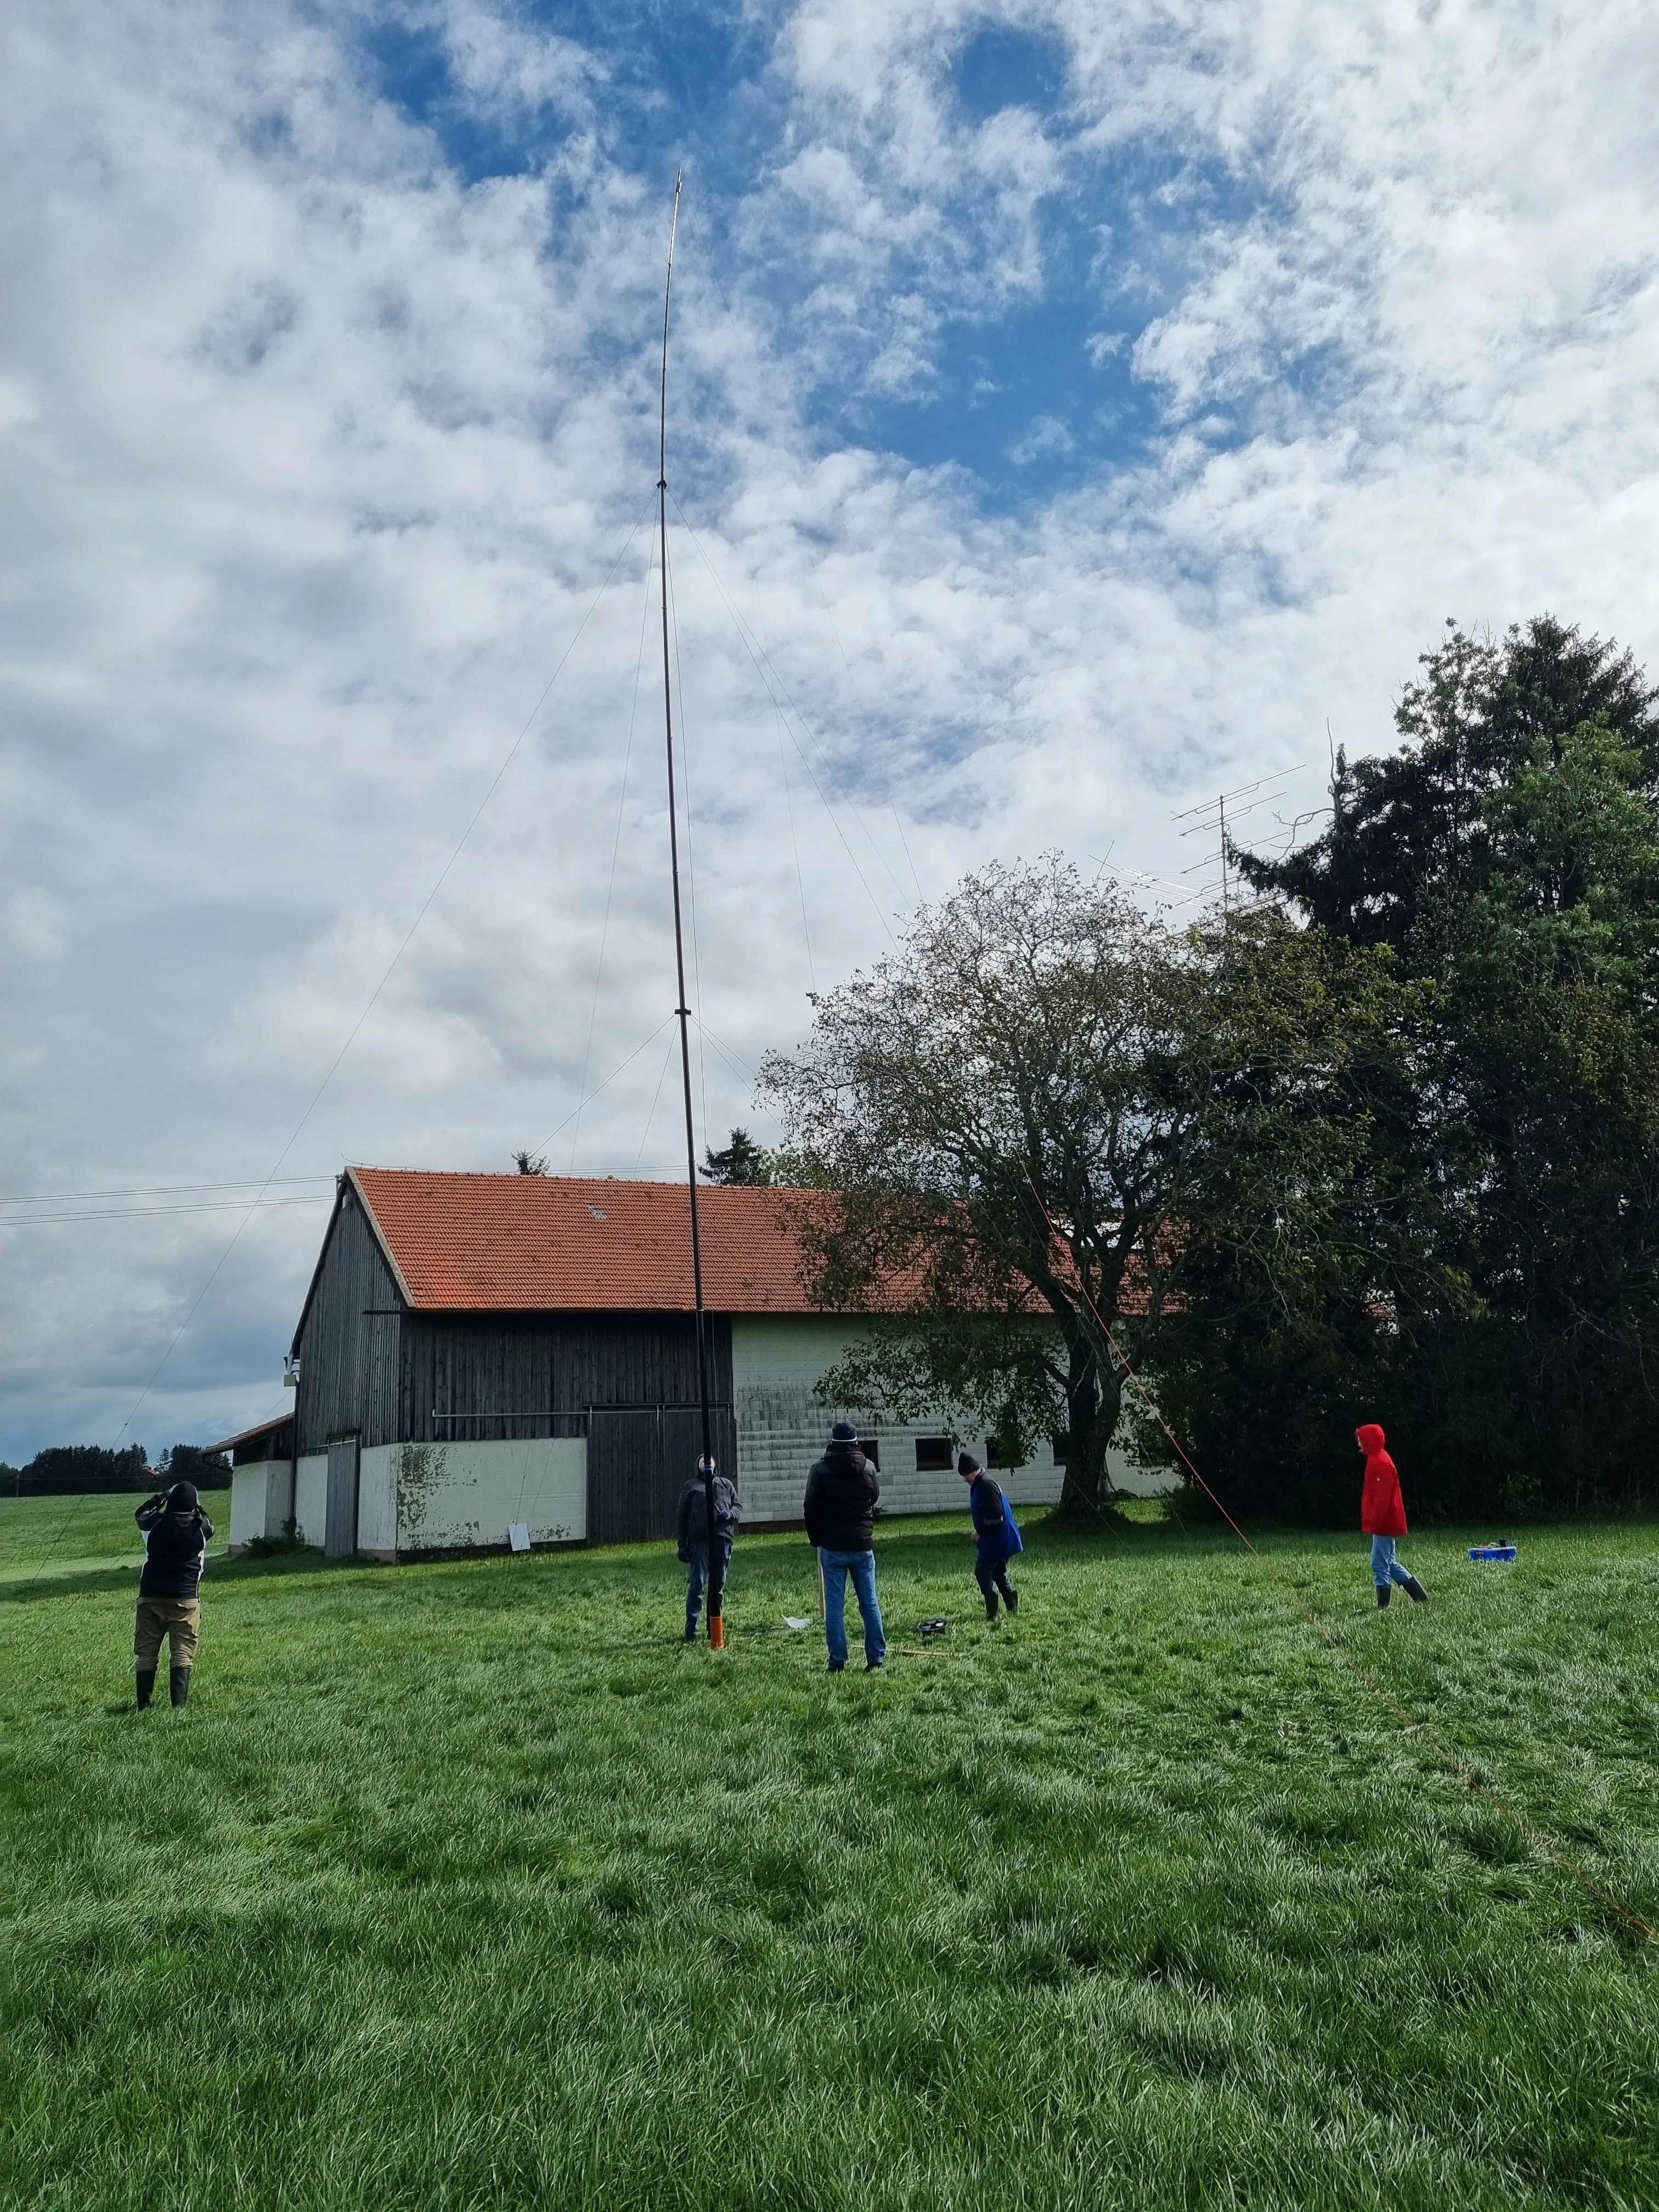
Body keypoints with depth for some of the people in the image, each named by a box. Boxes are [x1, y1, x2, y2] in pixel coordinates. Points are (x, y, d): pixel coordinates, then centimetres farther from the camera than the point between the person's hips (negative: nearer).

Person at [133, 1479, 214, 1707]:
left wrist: (160, 1497, 22)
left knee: (146, 1654, 10)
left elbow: (140, 1514, 17)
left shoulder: (156, 1524, -7)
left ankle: (143, 1705, 13)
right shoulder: (199, 1527, -8)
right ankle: (179, 1705, -8)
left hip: (151, 1598, 2)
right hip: (185, 1600, -1)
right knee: (183, 1654, -1)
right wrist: (196, 1507, 20)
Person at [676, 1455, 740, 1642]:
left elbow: (739, 1506, 19)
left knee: (719, 1585, 8)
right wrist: (682, 1545, 2)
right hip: (699, 1540, -3)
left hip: (723, 1539, 3)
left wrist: (730, 1514, -6)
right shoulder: (691, 1486, 13)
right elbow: (683, 1516, 10)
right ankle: (691, 1631, -6)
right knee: (696, 1585, -8)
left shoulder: (726, 1484, 21)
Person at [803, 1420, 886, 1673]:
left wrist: (816, 1538, 10)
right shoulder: (868, 1468, 0)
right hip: (863, 1544, 3)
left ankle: (837, 1662, 2)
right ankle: (877, 1659, 10)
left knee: (834, 1606, 2)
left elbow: (811, 1509, -3)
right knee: (870, 1604, 9)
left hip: (833, 1546, -2)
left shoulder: (820, 1470, -8)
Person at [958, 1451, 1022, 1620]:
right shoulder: (979, 1485, 12)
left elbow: (995, 1516, -25)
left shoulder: (987, 1486, -21)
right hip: (1002, 1539, 10)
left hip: (996, 1540, -10)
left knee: (982, 1571, -5)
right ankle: (1013, 1609, 20)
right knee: (999, 1573, 17)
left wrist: (980, 1532, -14)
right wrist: (981, 1531, 11)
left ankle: (992, 1613, -4)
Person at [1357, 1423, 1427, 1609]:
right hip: (1386, 1524, 10)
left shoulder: (1379, 1463, -18)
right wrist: (1369, 1523, 21)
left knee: (1380, 1565, -6)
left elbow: (1382, 1498, -23)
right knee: (1390, 1564, 16)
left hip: (1383, 1525, -10)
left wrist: (1372, 1524, -23)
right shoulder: (1378, 1460, 13)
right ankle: (1421, 1597, 20)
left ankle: (1383, 1606, -2)